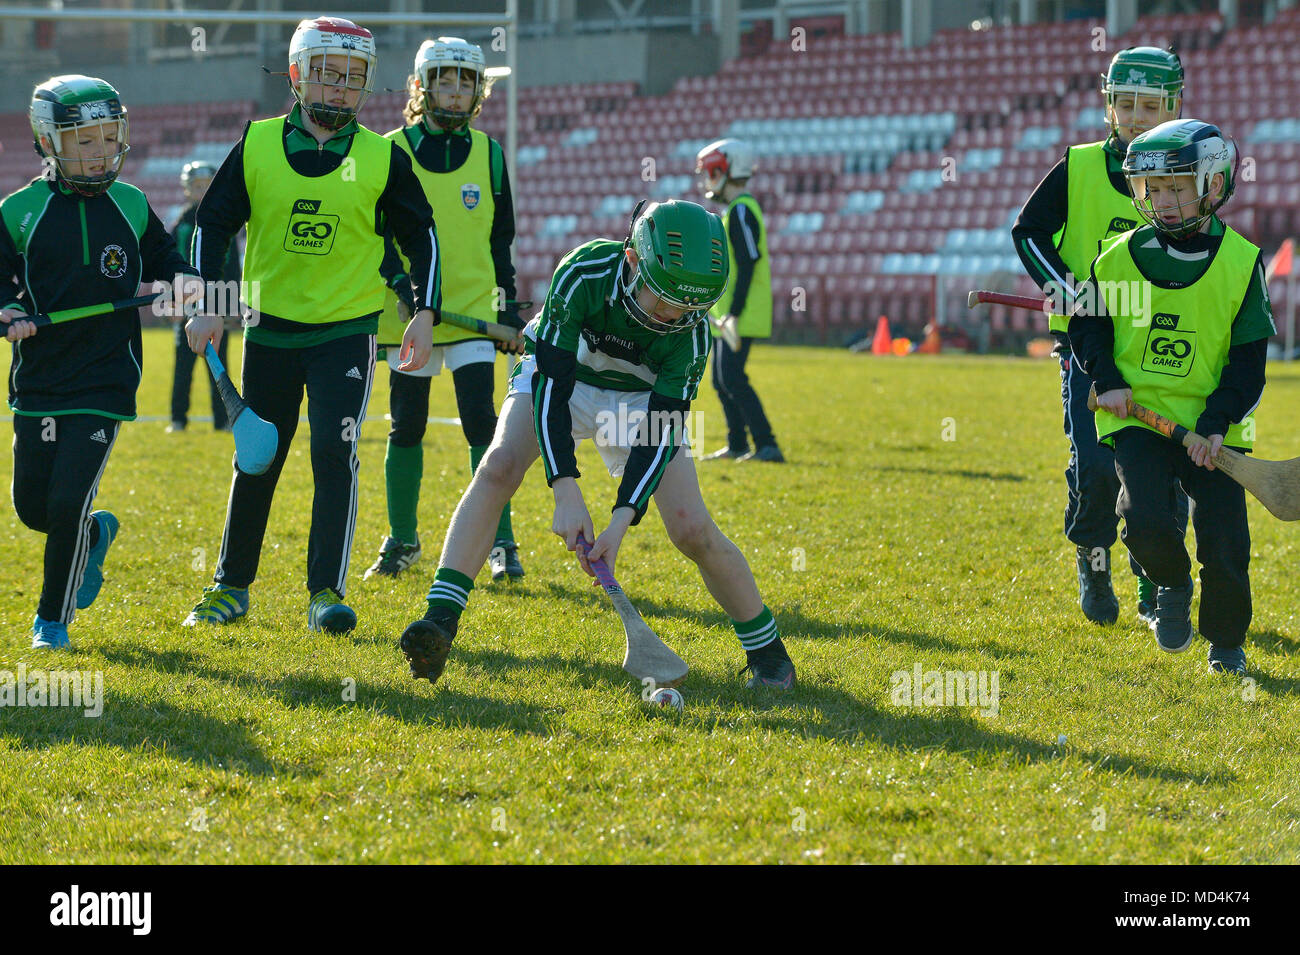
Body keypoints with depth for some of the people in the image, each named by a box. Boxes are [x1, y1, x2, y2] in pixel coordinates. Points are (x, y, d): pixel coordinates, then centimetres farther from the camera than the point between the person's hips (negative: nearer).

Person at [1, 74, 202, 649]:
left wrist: (181, 280, -2)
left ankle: (53, 618, 6)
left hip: (105, 381, -1)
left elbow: (159, 257, 19)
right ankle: (96, 534, 39)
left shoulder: (132, 207, 4)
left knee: (68, 501, -10)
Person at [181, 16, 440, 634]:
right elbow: (213, 223, 5)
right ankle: (231, 587, 25)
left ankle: (327, 593, -9)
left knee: (334, 455, -15)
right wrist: (205, 304, -4)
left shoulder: (382, 159, -2)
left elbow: (419, 236, 8)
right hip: (270, 329, 2)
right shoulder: (258, 145, 0)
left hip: (347, 332, -2)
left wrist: (425, 313, -1)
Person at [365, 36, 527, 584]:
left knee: (480, 422, -10)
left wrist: (509, 302, 10)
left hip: (473, 310, 1)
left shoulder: (488, 155, 7)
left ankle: (501, 543, -5)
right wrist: (402, 282, -16)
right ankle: (402, 540, 22)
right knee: (406, 429, 6)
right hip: (409, 313, -1)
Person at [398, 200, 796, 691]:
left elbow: (660, 434, -29)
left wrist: (621, 521, -40)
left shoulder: (691, 332, -30)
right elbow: (551, 384, -35)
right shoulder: (585, 273, -35)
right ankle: (440, 621, -28)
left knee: (692, 530, -12)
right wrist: (567, 493, -41)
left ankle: (767, 651, 8)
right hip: (561, 377, 0)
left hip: (641, 400, 0)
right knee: (499, 467, -27)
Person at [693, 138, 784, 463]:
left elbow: (747, 266, -21)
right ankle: (737, 445, 20)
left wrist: (734, 314, -23)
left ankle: (766, 445, -15)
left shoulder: (741, 211, -15)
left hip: (741, 314, -10)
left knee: (732, 379, -14)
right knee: (723, 379, 14)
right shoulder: (737, 210, 17)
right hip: (729, 314, 10)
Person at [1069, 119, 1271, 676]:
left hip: (1211, 424, -1)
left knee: (1225, 546, -5)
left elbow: (1249, 358, -2)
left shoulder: (1240, 264, -4)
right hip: (1137, 414, 1)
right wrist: (1107, 380, -4)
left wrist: (1217, 422, -14)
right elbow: (1087, 325, 14)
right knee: (1145, 520, -20)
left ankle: (1227, 645, 21)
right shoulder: (1119, 258, 0)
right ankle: (1172, 586, 15)